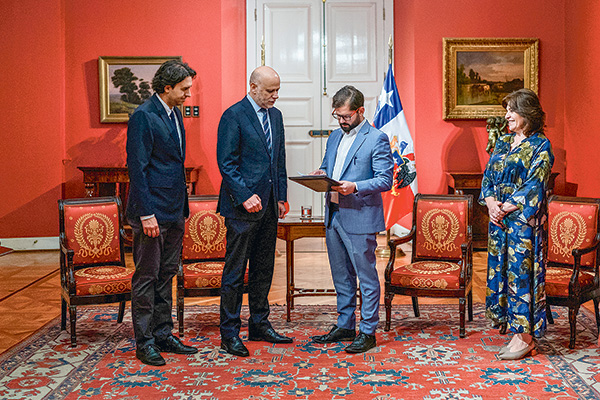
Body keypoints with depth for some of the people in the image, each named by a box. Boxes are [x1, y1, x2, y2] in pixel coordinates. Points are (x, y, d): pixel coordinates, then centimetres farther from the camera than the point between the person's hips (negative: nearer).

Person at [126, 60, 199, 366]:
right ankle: (144, 342, 11)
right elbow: (137, 168, -17)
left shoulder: (174, 114, 13)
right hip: (152, 210, -8)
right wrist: (146, 213, -20)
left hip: (174, 212, 9)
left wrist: (183, 207, 16)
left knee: (166, 275, 14)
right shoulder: (143, 117, -14)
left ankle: (163, 334, 24)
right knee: (146, 277, 1)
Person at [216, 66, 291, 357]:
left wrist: (281, 196, 12)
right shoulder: (233, 116, -9)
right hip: (242, 205, -7)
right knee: (235, 271, -1)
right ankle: (229, 333, 8)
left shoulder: (275, 115, 14)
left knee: (264, 269, 14)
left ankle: (259, 325, 26)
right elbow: (226, 163, -12)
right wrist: (245, 196, -18)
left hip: (269, 205, 7)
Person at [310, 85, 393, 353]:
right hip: (333, 215, 8)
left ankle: (368, 333, 10)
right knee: (341, 276, 16)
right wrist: (321, 175, 1)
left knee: (366, 276, 1)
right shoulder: (335, 137, 15)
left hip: (360, 218, -7)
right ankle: (345, 326, 28)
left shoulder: (377, 139, -7)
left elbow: (385, 180, -13)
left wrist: (355, 187, -26)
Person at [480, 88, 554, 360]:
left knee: (521, 271, -4)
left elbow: (534, 186, -14)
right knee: (500, 268, 10)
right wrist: (491, 203, -6)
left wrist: (505, 208, -15)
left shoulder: (540, 146, -7)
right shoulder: (503, 142, 13)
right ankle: (506, 320, 22)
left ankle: (525, 335, 3)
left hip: (524, 220, -7)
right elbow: (488, 176, 11)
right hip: (499, 217, 7)